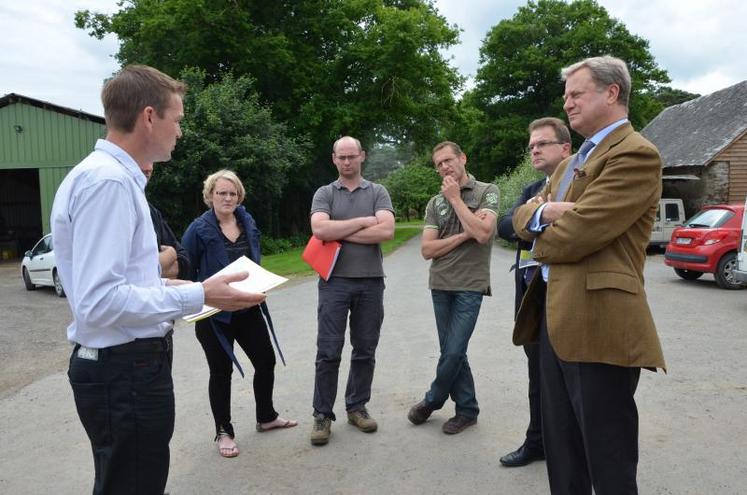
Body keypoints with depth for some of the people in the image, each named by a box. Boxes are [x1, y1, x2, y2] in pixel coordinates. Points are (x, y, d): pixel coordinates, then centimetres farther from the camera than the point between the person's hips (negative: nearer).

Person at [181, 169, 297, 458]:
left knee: (266, 361, 13)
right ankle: (223, 432, 25)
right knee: (221, 371, 7)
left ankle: (266, 417, 35)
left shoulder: (248, 223, 4)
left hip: (248, 308, 6)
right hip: (214, 313, -5)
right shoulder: (200, 229, -13)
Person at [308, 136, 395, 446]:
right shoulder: (324, 194, 7)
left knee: (365, 350, 9)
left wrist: (340, 233, -9)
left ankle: (357, 406, 25)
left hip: (371, 281, 1)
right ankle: (322, 415, 12)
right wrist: (362, 222, -9)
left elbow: (386, 231, -11)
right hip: (335, 281, -1)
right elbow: (320, 229, -13)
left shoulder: (378, 193, 7)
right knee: (328, 352, 0)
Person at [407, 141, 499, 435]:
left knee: (453, 352, -5)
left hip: (470, 285, -4)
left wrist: (456, 199, -9)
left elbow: (483, 233, -17)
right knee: (452, 352, 8)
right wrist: (464, 234, -10)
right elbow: (427, 250, 1)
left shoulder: (487, 192, 0)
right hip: (440, 285, 4)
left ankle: (432, 401, 19)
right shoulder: (436, 203, 9)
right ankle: (467, 410, 24)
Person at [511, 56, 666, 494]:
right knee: (562, 454, 20)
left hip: (598, 324, -9)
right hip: (555, 316, 9)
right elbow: (522, 216, 15)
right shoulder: (573, 161, 19)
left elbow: (576, 232, -20)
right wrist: (544, 211, -9)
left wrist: (541, 242, 2)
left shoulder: (636, 154, -11)